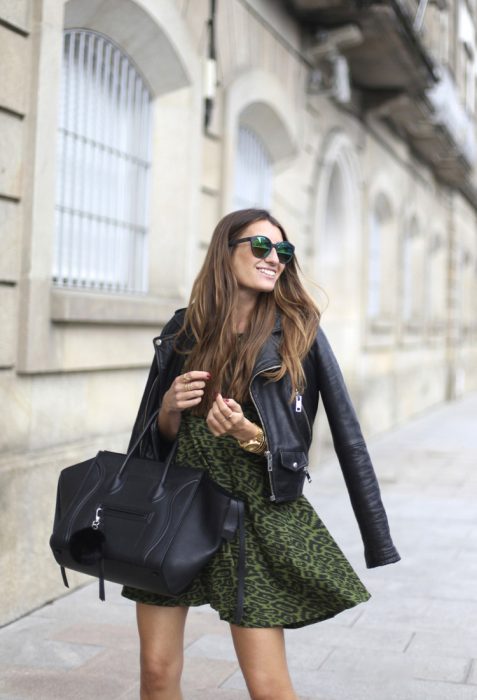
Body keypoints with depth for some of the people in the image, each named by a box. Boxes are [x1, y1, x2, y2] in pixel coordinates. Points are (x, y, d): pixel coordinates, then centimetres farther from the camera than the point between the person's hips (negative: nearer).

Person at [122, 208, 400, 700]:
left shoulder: (298, 332, -4)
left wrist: (248, 434, -22)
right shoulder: (184, 330, 5)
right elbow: (162, 435, 12)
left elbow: (295, 441, -4)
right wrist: (170, 407, -9)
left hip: (253, 514, -3)